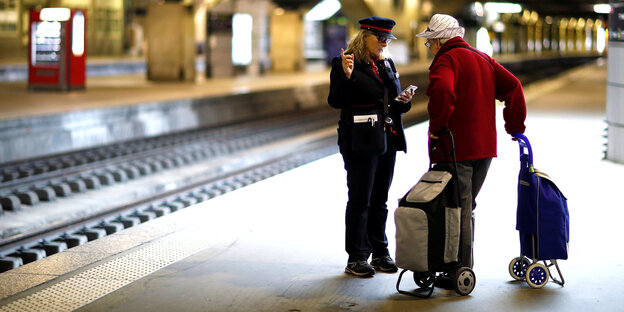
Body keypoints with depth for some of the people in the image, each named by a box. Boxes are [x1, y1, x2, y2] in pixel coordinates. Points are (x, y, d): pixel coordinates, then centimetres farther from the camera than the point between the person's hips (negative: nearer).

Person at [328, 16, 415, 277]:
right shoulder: (346, 63, -7)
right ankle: (356, 258, 5)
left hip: (388, 139, 7)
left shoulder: (387, 64, 14)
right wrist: (346, 75, -29)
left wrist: (404, 101, -2)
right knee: (360, 200, -2)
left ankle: (380, 253, 20)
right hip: (360, 141, -7)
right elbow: (336, 101, -15)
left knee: (380, 200, 12)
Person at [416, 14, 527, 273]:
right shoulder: (483, 59, 15)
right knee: (466, 208, 18)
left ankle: (461, 271, 0)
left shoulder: (446, 60, -10)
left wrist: (437, 126, -20)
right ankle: (465, 266, 24)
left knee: (458, 210, -3)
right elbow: (512, 86, 12)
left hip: (455, 148, -8)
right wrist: (515, 126, 15)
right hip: (484, 146, 8)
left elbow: (442, 91, -30)